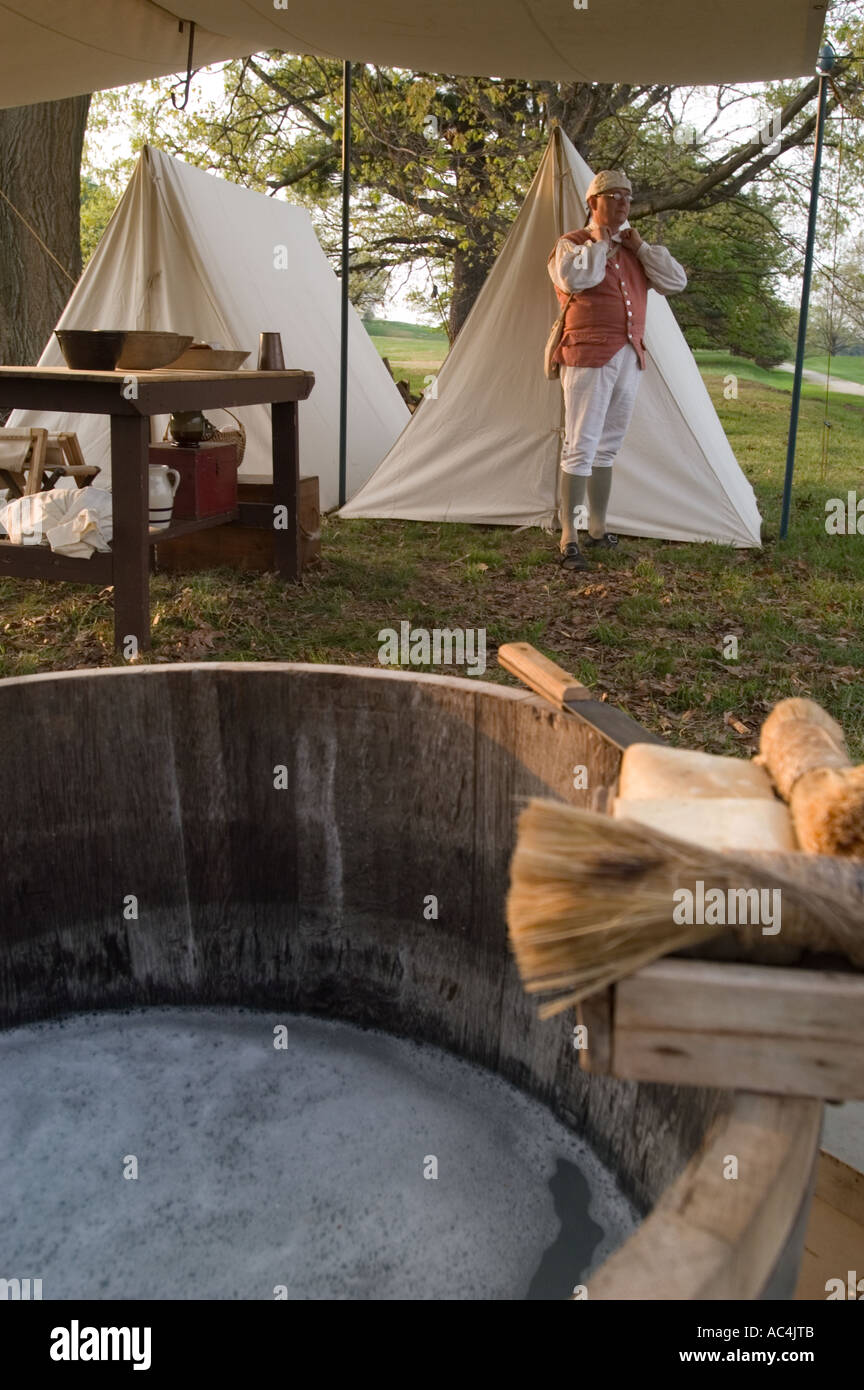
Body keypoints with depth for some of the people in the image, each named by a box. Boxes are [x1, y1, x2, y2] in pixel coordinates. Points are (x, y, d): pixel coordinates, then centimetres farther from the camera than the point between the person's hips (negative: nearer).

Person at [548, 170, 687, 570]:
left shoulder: (634, 249, 20)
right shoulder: (571, 243, 2)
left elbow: (676, 282, 9)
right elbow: (574, 278, -22)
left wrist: (640, 246, 4)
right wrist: (599, 243, -7)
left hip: (630, 357, 7)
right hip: (589, 356, -7)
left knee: (608, 447, 11)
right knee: (581, 447, -11)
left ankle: (598, 530, 20)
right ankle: (569, 540, -9)